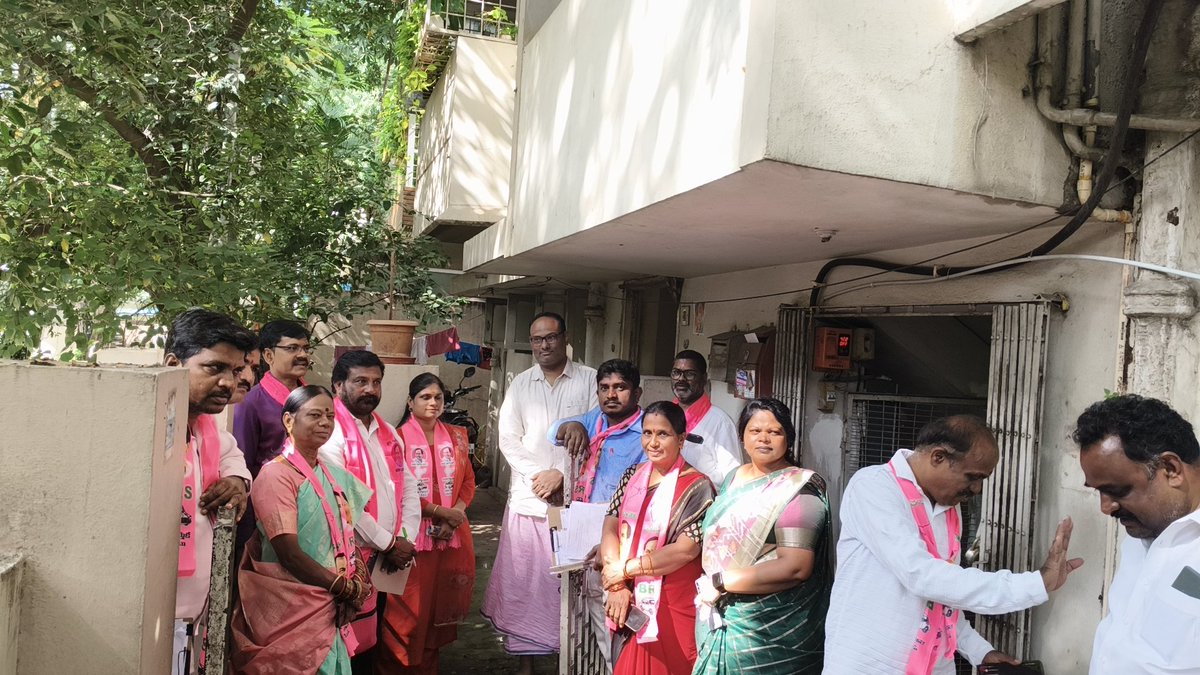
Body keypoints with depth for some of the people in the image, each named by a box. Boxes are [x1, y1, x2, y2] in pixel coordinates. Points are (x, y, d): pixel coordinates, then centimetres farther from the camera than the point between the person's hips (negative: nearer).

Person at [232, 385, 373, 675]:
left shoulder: (334, 475, 11)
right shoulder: (276, 475, -13)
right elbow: (288, 552, -19)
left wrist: (359, 583, -6)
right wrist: (346, 587, -12)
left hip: (330, 606, 7)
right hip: (293, 610, -7)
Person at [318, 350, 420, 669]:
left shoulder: (388, 433, 14)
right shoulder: (330, 431, -12)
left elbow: (408, 487, 12)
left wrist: (405, 539, -3)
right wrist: (387, 543, -13)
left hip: (387, 558, 7)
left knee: (369, 640, 17)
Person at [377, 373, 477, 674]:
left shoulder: (456, 436, 10)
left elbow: (468, 481, 9)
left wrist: (454, 516, -7)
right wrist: (439, 511, -14)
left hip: (452, 534, 5)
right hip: (412, 535, -4)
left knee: (441, 603, 11)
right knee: (409, 610, 0)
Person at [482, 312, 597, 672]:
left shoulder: (590, 379, -1)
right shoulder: (520, 384, 9)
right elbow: (508, 439, 5)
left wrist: (560, 474, -10)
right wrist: (537, 476, -6)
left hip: (574, 496, -2)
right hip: (527, 496, 3)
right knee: (522, 580, 6)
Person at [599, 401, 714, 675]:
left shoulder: (696, 486, -11)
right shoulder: (632, 475, 6)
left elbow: (685, 550, -18)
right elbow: (610, 529, 0)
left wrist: (624, 569, -12)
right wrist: (617, 585, -13)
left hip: (672, 606, -5)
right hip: (630, 600, 5)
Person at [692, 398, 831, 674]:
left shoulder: (797, 490, -14)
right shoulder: (734, 478, 9)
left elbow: (796, 566, -23)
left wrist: (720, 581, -20)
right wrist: (708, 586, 1)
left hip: (770, 629, -6)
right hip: (719, 619, 6)